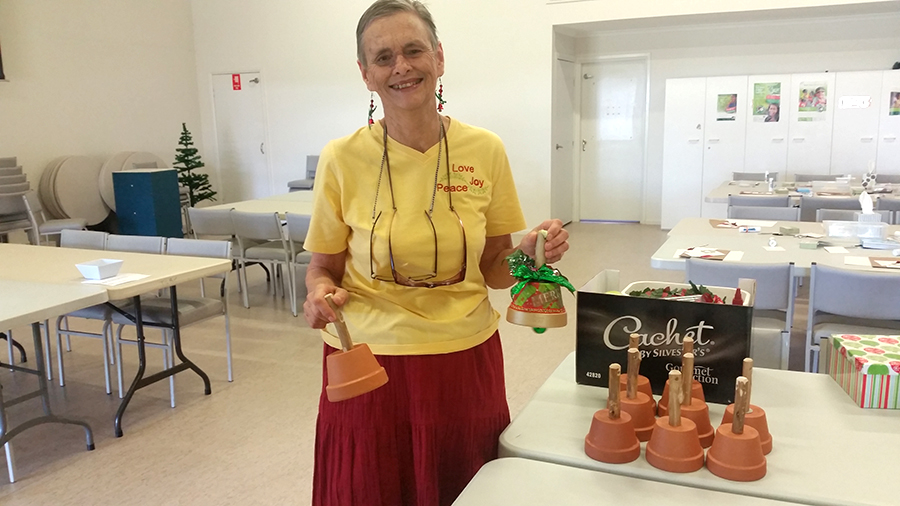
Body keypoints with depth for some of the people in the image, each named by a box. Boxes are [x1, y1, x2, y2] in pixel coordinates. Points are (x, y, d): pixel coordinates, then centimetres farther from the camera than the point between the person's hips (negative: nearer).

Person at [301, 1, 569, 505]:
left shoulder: (485, 150, -4)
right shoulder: (343, 159, -8)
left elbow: (493, 269, 6)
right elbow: (323, 267, 4)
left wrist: (529, 252, -14)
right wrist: (321, 293, -17)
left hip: (466, 359, 2)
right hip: (369, 361, -1)